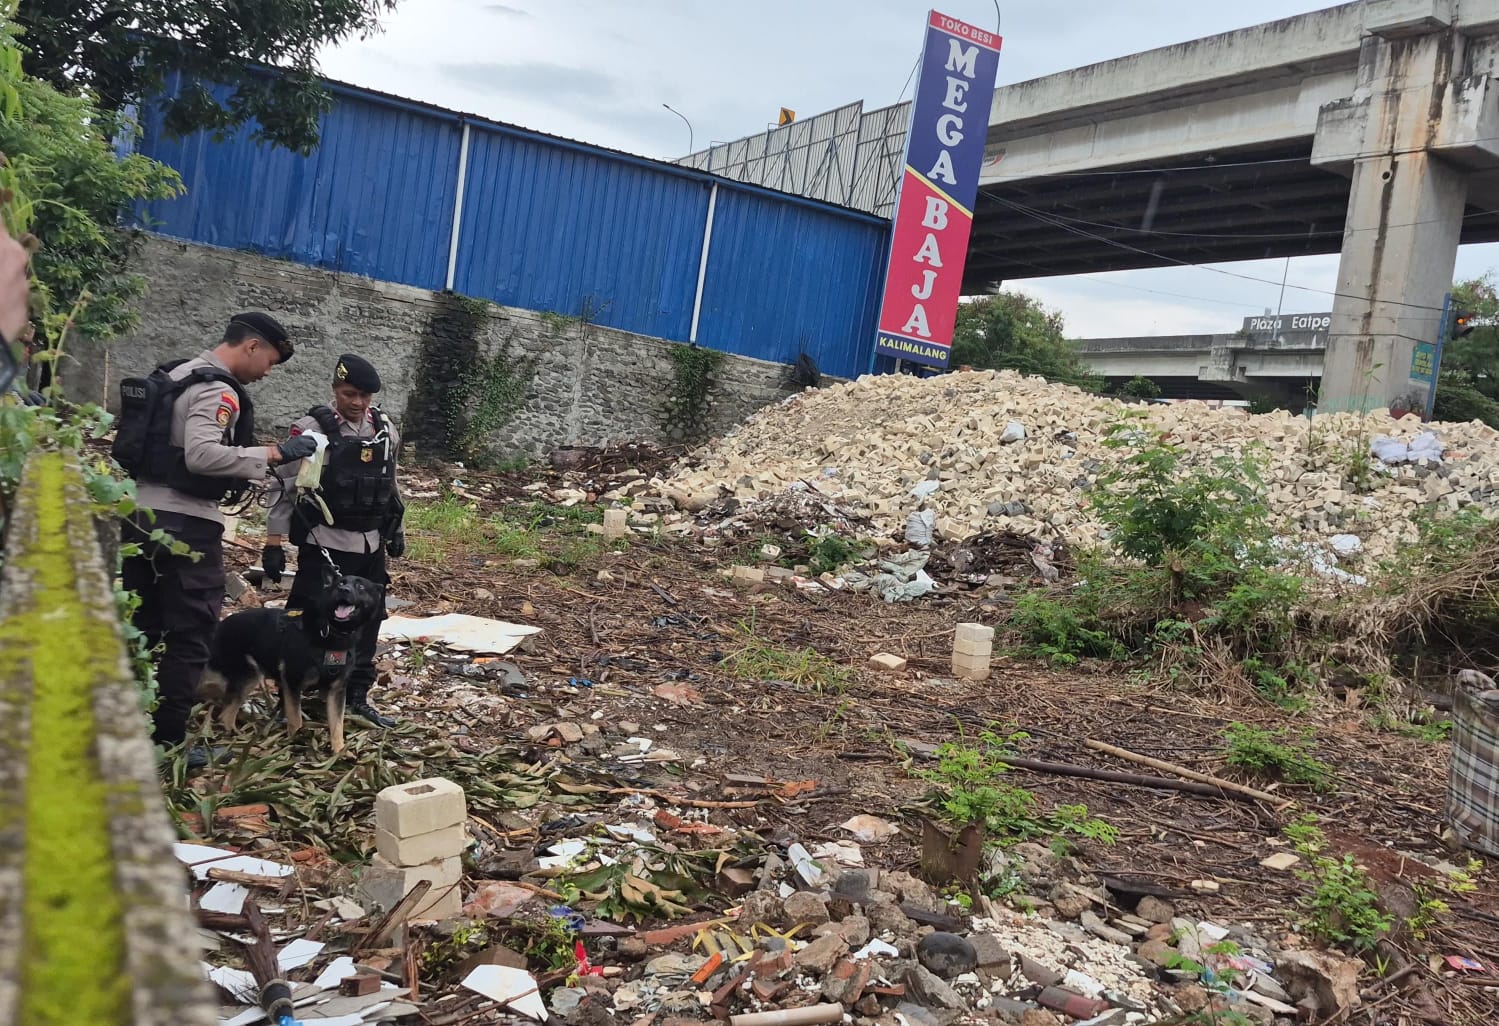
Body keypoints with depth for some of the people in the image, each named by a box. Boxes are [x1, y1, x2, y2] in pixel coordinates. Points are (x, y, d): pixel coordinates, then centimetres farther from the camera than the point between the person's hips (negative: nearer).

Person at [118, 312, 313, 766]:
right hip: (186, 525, -10)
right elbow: (201, 455, -28)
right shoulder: (217, 391, -15)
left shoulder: (173, 376, 17)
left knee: (143, 628, 17)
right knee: (190, 635, -2)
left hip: (142, 515, 10)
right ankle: (167, 740, 2)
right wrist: (272, 453, -25)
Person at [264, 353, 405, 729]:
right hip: (324, 546, -5)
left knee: (367, 623, 12)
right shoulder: (311, 430, -11)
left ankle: (357, 698, 24)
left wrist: (397, 529, 18)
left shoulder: (386, 431, 5)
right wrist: (273, 542, -10)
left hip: (370, 546, 6)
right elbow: (286, 488, -9)